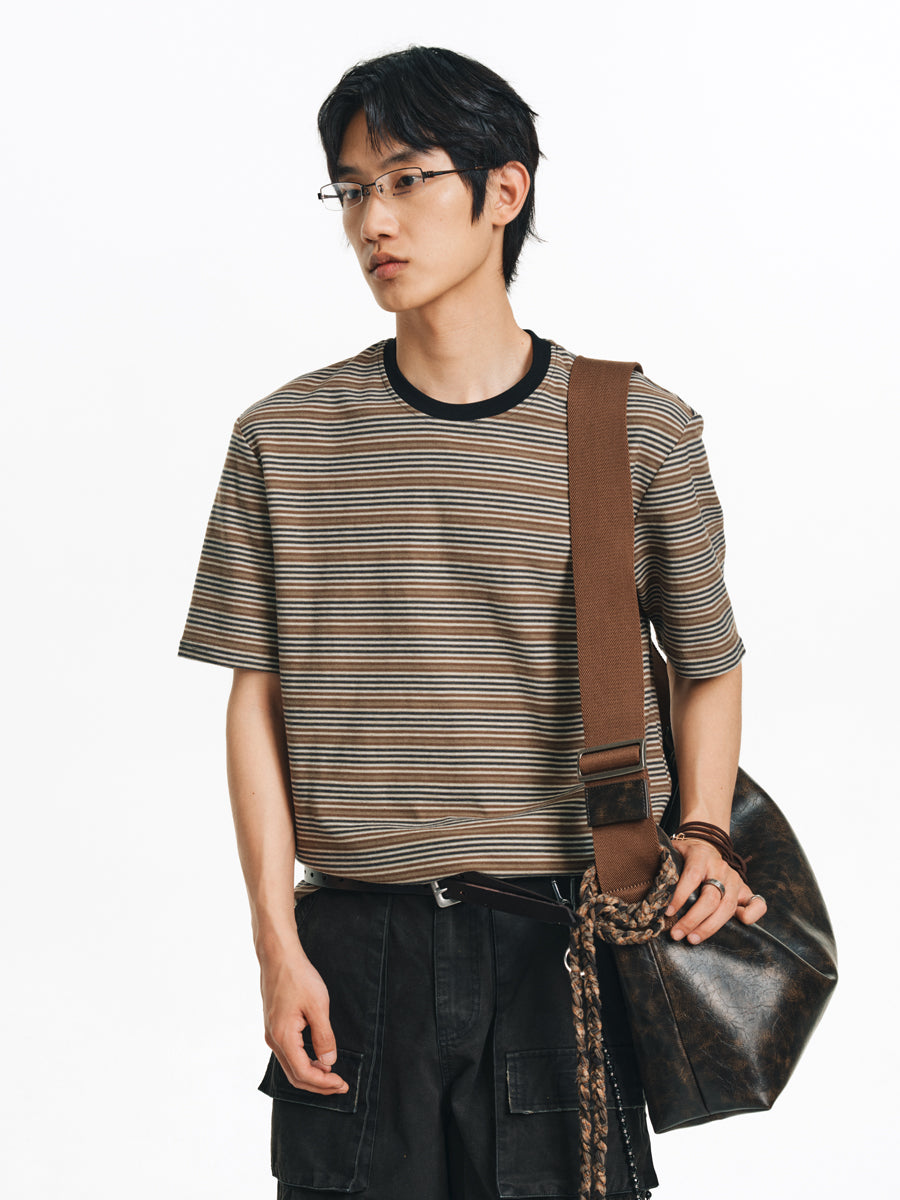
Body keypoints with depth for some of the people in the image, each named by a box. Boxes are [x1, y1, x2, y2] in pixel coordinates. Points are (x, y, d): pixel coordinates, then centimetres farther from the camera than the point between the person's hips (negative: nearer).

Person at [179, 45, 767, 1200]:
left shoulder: (639, 432, 1)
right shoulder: (285, 438, 3)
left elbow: (706, 663, 11)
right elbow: (257, 701, 4)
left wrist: (701, 833, -4)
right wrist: (276, 941, -1)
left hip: (566, 942, -1)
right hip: (355, 942, 1)